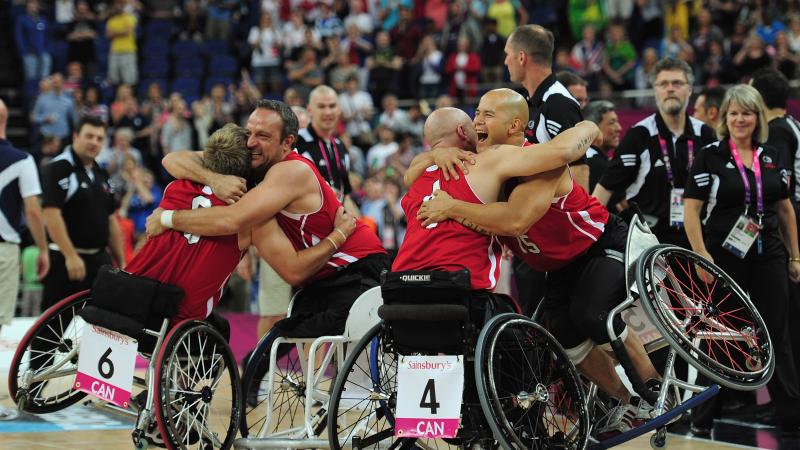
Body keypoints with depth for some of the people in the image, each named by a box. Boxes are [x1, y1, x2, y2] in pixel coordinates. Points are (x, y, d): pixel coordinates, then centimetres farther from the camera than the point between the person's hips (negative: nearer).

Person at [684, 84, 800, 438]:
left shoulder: (772, 157, 9)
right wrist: (702, 256, -14)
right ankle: (704, 416, 14)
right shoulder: (710, 156, -4)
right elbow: (691, 209, -7)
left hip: (768, 256, 3)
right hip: (725, 257, -3)